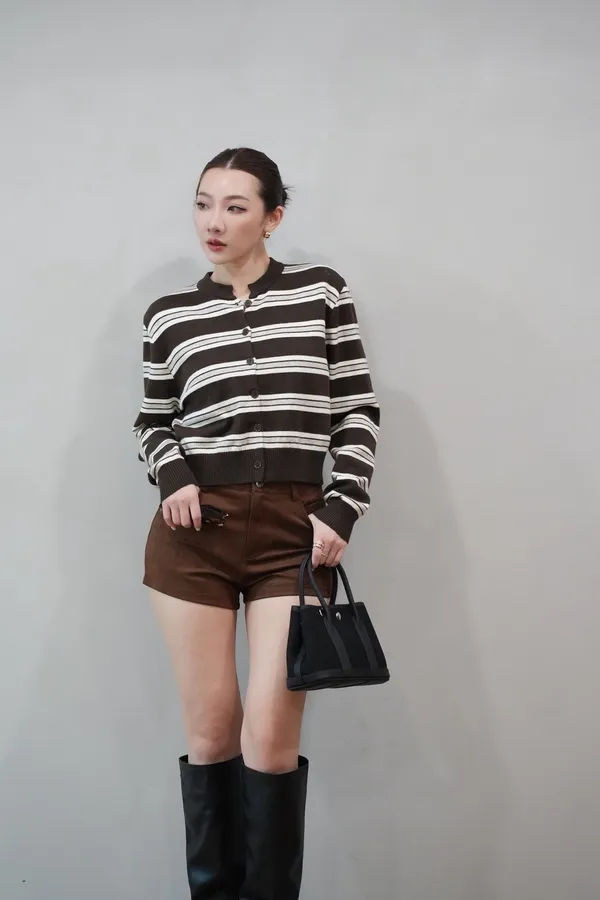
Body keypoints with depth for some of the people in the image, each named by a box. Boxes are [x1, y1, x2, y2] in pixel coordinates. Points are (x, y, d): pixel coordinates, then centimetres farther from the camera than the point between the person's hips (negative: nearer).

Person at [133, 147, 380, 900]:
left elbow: (358, 411, 5)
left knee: (272, 737, -6)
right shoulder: (169, 316, 9)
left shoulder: (321, 292, 6)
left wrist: (341, 509, -4)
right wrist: (173, 476, -3)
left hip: (293, 528, -1)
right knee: (210, 729, 3)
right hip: (196, 528, 2)